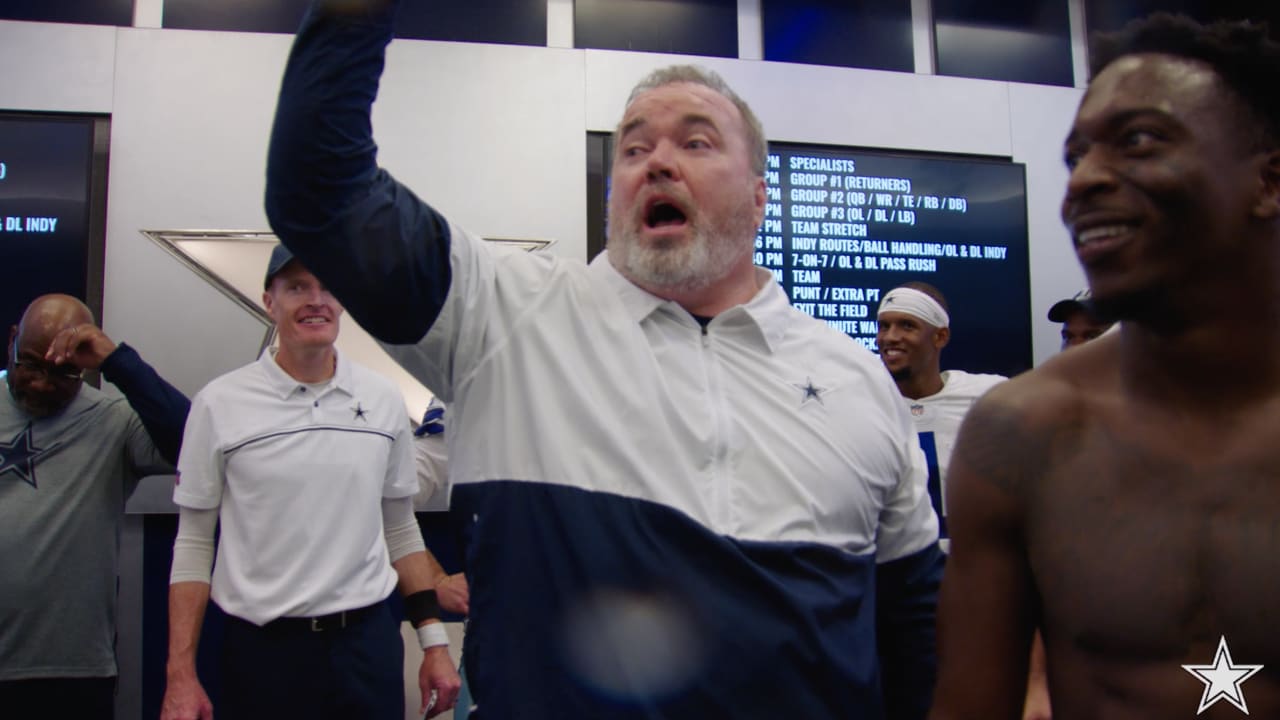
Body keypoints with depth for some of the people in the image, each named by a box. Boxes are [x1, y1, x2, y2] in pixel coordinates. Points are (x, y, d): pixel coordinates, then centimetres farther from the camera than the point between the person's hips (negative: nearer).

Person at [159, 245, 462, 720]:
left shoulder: (384, 400, 2)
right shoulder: (220, 404, -4)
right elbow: (193, 544, 0)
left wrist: (434, 642, 6)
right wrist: (181, 674, -6)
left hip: (368, 644, 2)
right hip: (260, 648, -2)